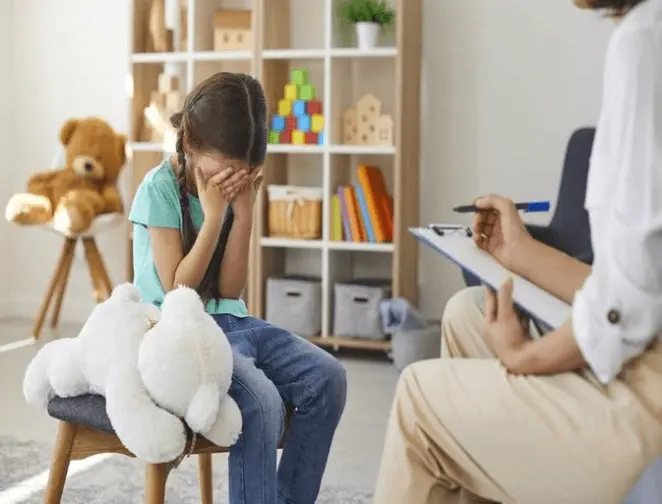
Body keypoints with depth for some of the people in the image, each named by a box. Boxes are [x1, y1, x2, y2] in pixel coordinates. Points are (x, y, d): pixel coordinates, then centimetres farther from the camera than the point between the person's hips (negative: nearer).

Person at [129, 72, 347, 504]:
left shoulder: (234, 188, 4)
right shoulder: (160, 189, -11)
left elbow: (229, 291, 0)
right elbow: (178, 290, -15)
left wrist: (243, 211, -9)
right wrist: (213, 213, -18)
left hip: (230, 323, 6)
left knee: (327, 377, -15)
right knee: (261, 399, -32)